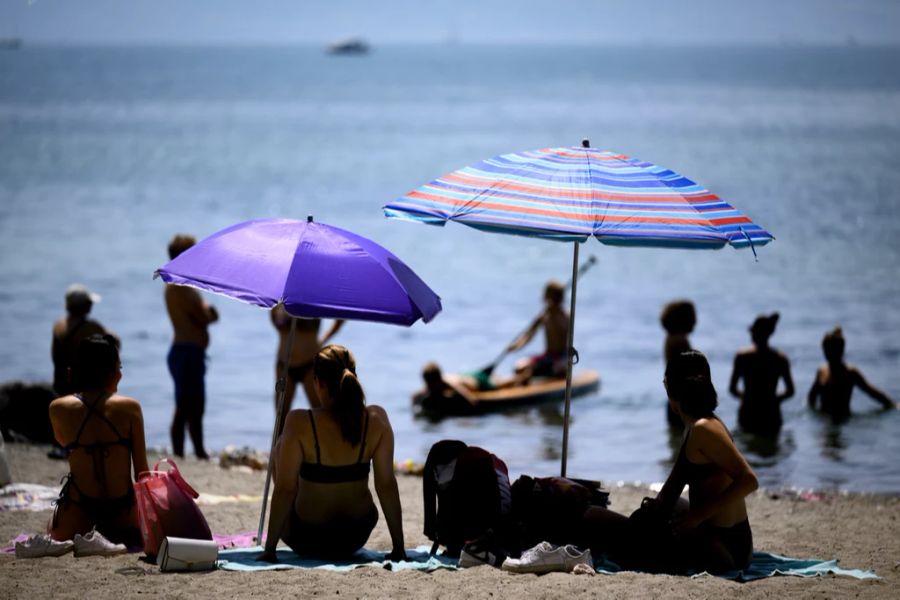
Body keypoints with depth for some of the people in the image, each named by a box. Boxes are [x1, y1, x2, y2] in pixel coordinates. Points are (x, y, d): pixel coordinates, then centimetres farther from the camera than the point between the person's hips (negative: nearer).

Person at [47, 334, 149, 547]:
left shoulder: (58, 409, -3)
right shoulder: (130, 407, -6)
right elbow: (141, 471, -1)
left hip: (78, 509, 3)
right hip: (121, 506, -2)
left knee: (56, 536, 36)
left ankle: (84, 538, 8)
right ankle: (119, 537, 2)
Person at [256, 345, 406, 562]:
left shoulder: (300, 422, -19)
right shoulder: (376, 419, -11)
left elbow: (285, 489, -18)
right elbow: (387, 485, -8)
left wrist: (269, 550, -11)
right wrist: (399, 547, -1)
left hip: (308, 541, -3)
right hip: (355, 540, 3)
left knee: (280, 447, 20)